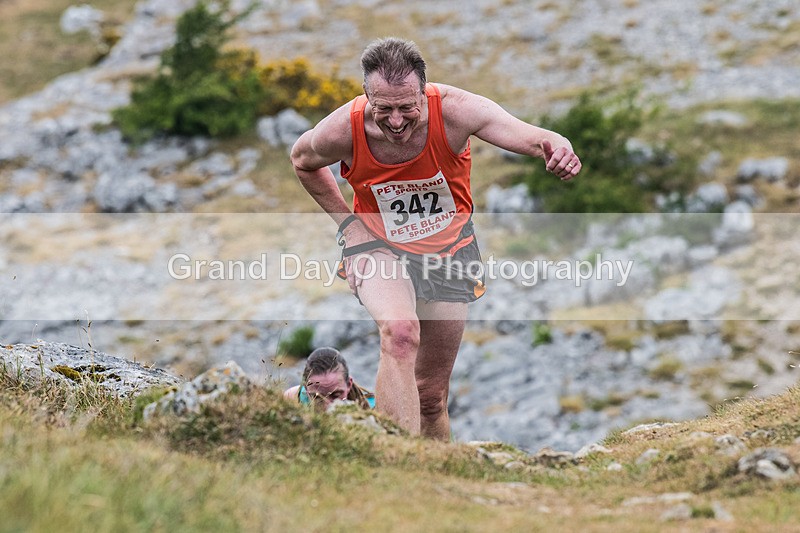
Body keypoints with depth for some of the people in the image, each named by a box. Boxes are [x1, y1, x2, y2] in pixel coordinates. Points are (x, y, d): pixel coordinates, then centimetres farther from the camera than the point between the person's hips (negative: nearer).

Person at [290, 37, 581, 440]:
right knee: (400, 334, -35)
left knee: (431, 396, 9)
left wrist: (558, 148, -64)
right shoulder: (340, 132, -23)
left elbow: (528, 136, -41)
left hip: (449, 249, 2)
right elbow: (302, 162, 2)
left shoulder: (454, 111, -27)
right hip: (379, 247, -2)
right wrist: (347, 221, -5)